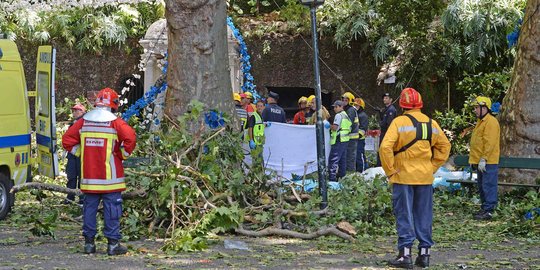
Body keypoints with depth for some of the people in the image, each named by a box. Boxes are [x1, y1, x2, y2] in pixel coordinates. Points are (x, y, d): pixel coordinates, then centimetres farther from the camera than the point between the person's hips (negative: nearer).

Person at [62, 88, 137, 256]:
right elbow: (130, 138, -19)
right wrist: (123, 154, -4)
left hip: (89, 175, 4)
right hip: (110, 177, -4)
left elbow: (67, 139, 6)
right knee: (112, 208, 0)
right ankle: (113, 244, 0)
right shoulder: (115, 122, -8)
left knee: (89, 207, 11)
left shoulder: (83, 122, 6)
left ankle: (89, 242, 14)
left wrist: (80, 152, 13)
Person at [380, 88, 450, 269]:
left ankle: (405, 254, -2)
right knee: (424, 215, 11)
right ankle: (424, 253, 14)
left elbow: (385, 147, -19)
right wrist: (433, 166, 15)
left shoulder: (399, 122, -10)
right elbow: (444, 146, 14)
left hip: (403, 177, -4)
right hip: (425, 177, 4)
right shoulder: (431, 124, 5)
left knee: (404, 215, 1)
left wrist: (390, 170, -9)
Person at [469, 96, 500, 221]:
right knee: (482, 186, 14)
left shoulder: (491, 122, -15)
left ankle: (488, 211, -8)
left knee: (488, 186, -8)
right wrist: (474, 159, 20)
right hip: (481, 162, 11)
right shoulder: (481, 122, 18)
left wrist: (483, 159, -23)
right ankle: (484, 208, 21)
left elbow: (490, 143, -21)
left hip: (488, 162, -11)